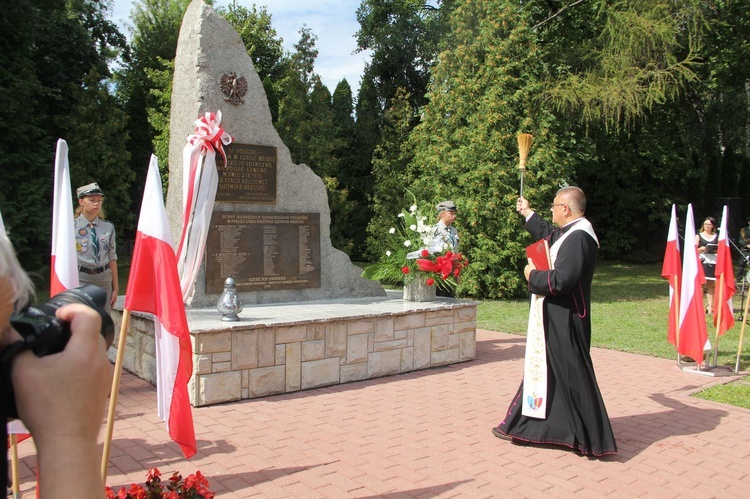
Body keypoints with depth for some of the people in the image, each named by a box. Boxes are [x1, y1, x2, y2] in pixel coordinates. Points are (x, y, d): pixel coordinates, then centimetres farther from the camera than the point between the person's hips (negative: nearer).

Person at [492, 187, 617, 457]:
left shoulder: (578, 237, -22)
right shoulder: (569, 232, 9)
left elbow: (561, 280, -30)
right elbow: (547, 234, 33)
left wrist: (533, 276, -13)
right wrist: (527, 213, 44)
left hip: (564, 322, -11)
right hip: (554, 319, 11)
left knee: (569, 375, -1)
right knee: (546, 370, 18)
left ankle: (590, 438, 12)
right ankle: (527, 425, 32)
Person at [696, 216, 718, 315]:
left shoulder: (717, 236, 14)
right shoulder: (699, 236, 8)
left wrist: (716, 250, -6)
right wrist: (701, 249, -15)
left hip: (713, 262, 2)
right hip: (702, 262, -2)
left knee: (711, 284, 2)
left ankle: (710, 306, 3)